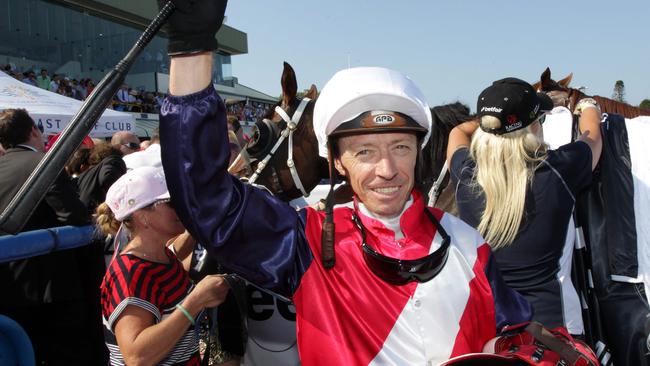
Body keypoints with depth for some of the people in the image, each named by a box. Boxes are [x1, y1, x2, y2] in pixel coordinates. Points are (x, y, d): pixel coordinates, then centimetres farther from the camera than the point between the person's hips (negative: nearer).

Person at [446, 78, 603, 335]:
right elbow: (592, 134, 8)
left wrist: (496, 118, 28)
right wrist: (588, 106, 30)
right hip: (549, 318, -2)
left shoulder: (465, 176, -11)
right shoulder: (557, 173, -16)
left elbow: (459, 132, 14)